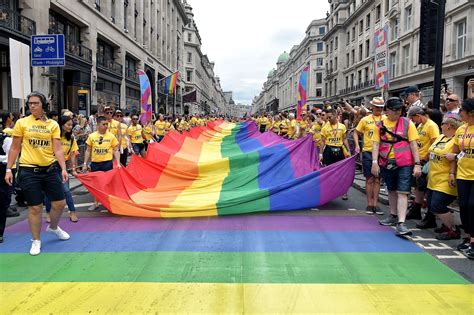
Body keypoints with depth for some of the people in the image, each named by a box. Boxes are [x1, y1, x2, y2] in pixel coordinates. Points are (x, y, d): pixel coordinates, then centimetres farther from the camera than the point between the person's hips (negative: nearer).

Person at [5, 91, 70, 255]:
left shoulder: (53, 124, 2)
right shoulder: (22, 123, -1)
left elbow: (57, 149, -2)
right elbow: (14, 148, 3)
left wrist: (63, 168, -12)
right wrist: (8, 169, -1)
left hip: (50, 169, 2)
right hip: (29, 171, -2)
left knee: (59, 202, 8)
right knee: (35, 207, 3)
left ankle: (53, 227, 39)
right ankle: (36, 240, 22)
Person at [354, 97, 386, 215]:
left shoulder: (386, 119, 3)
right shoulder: (365, 120, 2)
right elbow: (356, 132, 10)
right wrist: (357, 145, -2)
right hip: (368, 152, -1)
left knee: (377, 179, 8)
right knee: (369, 179, 5)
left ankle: (375, 204, 16)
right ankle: (369, 204, 14)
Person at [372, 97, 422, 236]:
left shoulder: (407, 123, -2)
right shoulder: (381, 124, 4)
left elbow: (413, 144, -4)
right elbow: (376, 143, 2)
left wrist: (417, 164, -9)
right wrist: (374, 162, -7)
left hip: (404, 164, -3)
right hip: (386, 163, 3)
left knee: (402, 192, -8)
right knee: (391, 190, 18)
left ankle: (401, 223, -11)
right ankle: (393, 216, 34)